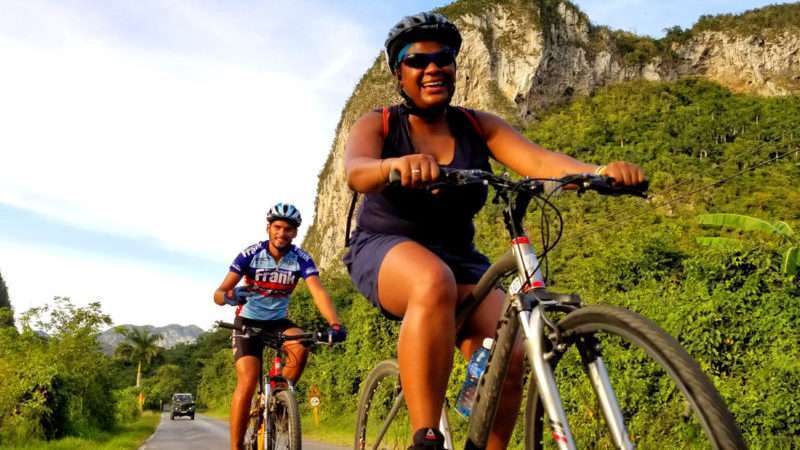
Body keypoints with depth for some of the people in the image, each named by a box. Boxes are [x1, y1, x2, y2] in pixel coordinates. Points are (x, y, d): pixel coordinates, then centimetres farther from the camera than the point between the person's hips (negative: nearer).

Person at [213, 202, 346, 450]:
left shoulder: (301, 259, -14)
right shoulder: (250, 254, -17)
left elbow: (318, 292, -27)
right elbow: (219, 293, -22)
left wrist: (335, 324, -45)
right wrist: (228, 296, -47)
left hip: (279, 321, 2)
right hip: (248, 321, -2)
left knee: (300, 346, -30)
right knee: (247, 382, -18)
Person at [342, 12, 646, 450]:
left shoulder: (476, 126, 2)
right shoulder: (378, 125, -4)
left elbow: (538, 159, -15)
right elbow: (355, 171, -27)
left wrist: (599, 171, -35)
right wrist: (396, 164, -51)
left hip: (458, 258, 4)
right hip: (386, 250, -3)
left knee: (508, 355, -20)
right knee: (434, 284, -39)